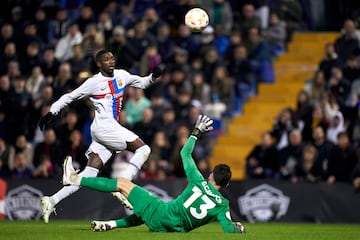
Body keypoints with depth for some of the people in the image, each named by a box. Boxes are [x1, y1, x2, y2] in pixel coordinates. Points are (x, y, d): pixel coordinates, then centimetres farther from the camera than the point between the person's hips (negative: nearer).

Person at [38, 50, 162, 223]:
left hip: (111, 127, 7)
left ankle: (52, 200, -3)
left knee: (89, 173, 0)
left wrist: (153, 77, 9)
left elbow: (141, 83, 29)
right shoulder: (94, 82, -3)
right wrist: (52, 112, -3)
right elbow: (70, 97, 2)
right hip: (103, 126, -7)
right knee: (143, 149, -14)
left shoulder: (121, 76, 16)